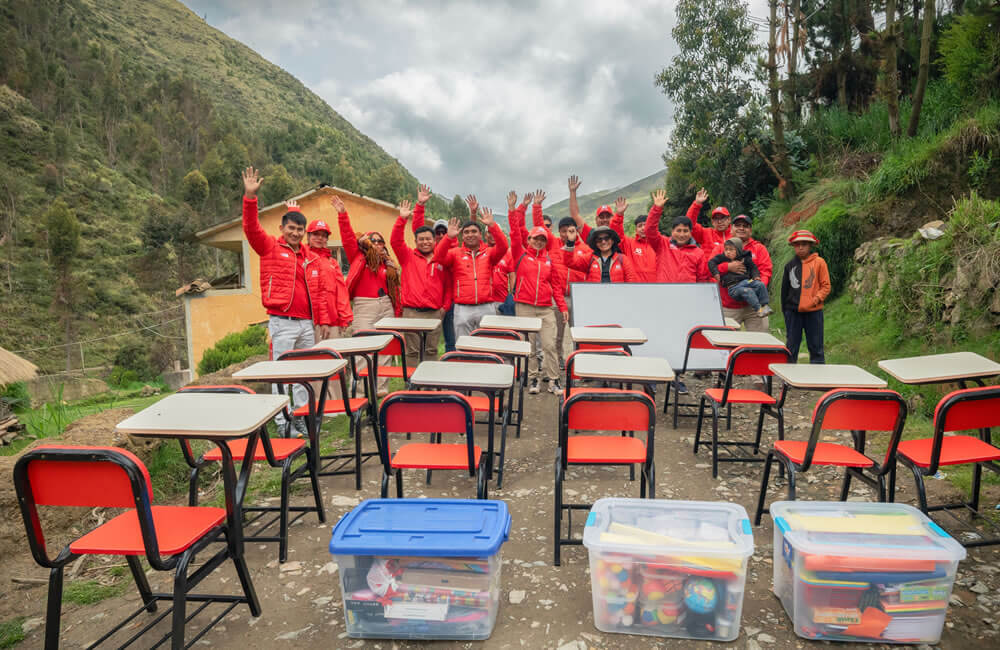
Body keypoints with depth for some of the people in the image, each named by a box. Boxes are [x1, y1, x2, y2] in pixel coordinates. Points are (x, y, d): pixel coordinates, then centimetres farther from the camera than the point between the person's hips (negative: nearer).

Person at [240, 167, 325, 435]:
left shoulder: (310, 257, 15)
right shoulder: (270, 247, 2)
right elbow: (251, 228, -13)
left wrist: (323, 319, 13)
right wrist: (250, 197, -25)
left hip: (307, 323, 5)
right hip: (282, 322, -5)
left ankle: (301, 417, 21)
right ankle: (282, 421, 5)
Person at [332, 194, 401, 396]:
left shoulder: (388, 265, 14)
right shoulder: (358, 258, 6)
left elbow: (394, 289, 14)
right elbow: (348, 237, -5)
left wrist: (397, 311, 11)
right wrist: (342, 214, -13)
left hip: (386, 307, 4)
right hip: (364, 306, -4)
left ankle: (381, 389, 11)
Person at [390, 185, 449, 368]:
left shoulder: (441, 260, 9)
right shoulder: (408, 257, 5)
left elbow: (447, 284, 14)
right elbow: (395, 240, -7)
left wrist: (445, 305, 6)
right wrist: (402, 218, -16)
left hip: (434, 313, 2)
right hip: (411, 312, -2)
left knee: (431, 351, 7)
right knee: (412, 351, 2)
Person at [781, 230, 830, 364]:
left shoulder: (819, 262, -1)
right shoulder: (790, 265, 6)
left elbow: (826, 286, 0)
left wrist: (817, 298, -16)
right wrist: (784, 308, 11)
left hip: (813, 311, -2)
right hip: (793, 311, 3)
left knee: (816, 347, 4)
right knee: (791, 347, 8)